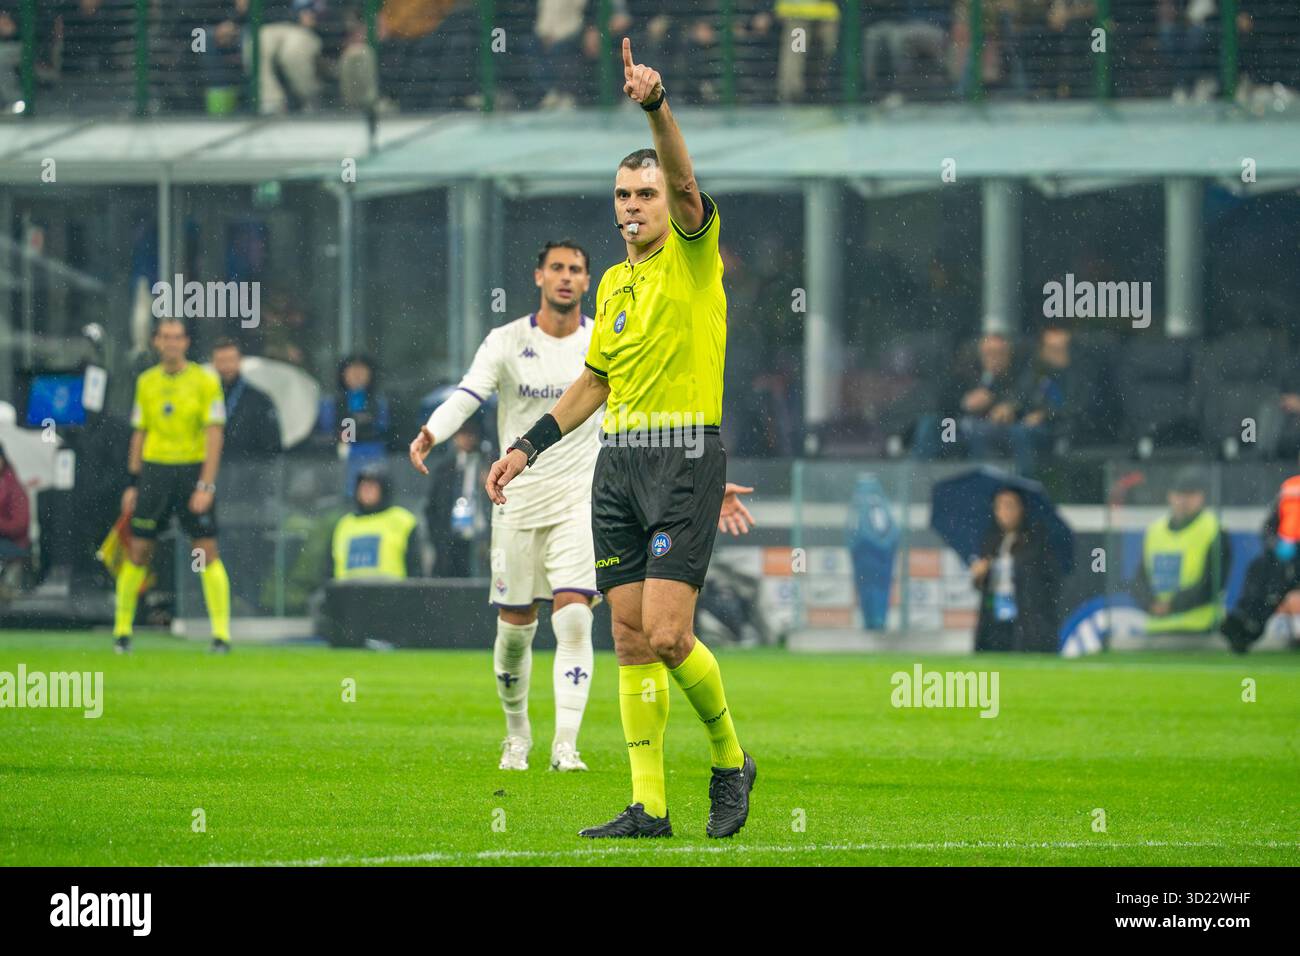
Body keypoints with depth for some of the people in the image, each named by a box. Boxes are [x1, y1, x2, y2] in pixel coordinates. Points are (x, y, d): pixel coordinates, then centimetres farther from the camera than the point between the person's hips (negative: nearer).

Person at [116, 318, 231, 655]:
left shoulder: (205, 381, -3)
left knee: (207, 551, -7)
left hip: (194, 469, -3)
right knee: (138, 550, 1)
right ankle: (122, 629, 10)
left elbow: (214, 434, -7)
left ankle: (221, 632, -3)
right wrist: (133, 484, 10)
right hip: (154, 469, 3)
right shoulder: (147, 382, 9)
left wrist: (206, 485, -14)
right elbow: (139, 434, 14)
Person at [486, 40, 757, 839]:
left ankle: (730, 758, 9)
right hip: (619, 461, 7)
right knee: (632, 639, 3)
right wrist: (528, 448, 21)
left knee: (668, 633, -14)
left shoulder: (694, 251, -3)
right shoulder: (615, 283, 17)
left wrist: (657, 105, -39)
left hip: (686, 457, -7)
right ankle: (649, 805, 5)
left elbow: (684, 183, -23)